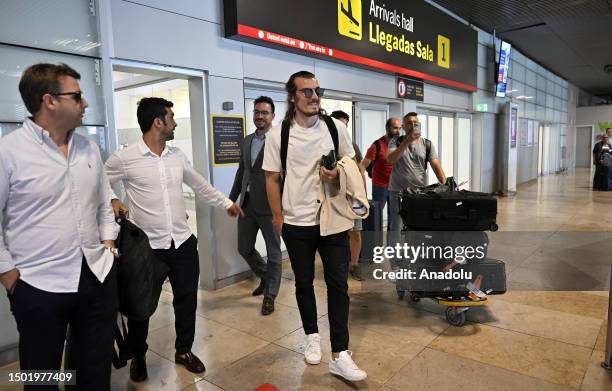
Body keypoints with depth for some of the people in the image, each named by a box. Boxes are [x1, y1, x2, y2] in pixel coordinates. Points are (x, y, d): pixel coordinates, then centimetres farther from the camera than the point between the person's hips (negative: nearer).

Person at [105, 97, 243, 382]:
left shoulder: (178, 156, 6)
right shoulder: (124, 158, -9)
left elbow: (199, 184, 19)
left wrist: (226, 203, 24)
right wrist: (112, 201, -15)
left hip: (183, 242, 4)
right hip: (146, 246, -4)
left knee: (187, 299, 12)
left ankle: (184, 350, 33)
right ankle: (138, 356, 35)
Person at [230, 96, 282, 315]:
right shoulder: (247, 140, 13)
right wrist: (231, 199, 19)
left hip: (270, 205, -7)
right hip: (247, 204, 7)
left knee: (273, 253, 6)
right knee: (245, 249, 16)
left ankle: (270, 295, 23)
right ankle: (265, 277, 41)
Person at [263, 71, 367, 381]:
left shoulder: (336, 127, 0)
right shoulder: (277, 135, -4)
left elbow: (352, 164, 11)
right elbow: (272, 179, 0)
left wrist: (338, 175, -12)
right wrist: (278, 220, -2)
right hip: (296, 224, 0)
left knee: (338, 284, 0)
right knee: (303, 283, 15)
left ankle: (339, 356, 10)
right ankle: (312, 336, 38)